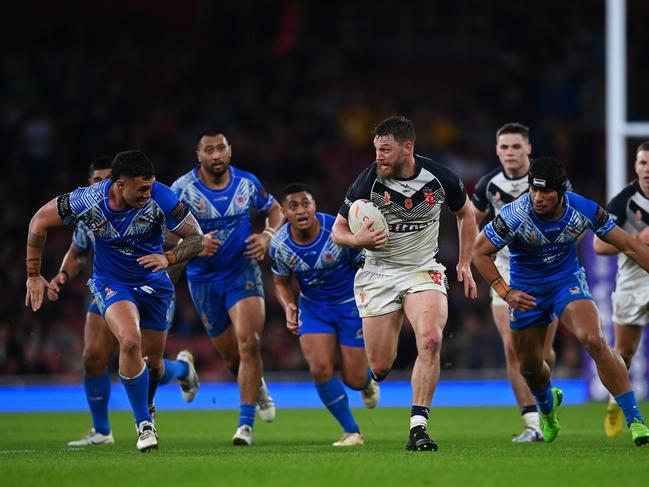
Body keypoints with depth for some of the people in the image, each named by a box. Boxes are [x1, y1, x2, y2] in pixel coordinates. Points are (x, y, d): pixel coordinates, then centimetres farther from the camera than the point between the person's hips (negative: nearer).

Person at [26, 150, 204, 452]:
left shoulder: (160, 198, -25)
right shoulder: (87, 201, -24)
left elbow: (196, 238, -15)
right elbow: (39, 222, -7)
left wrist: (168, 258, -35)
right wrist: (33, 276, -4)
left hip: (153, 282, 2)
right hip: (111, 282, -2)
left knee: (152, 363, 9)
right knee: (130, 342, -28)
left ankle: (145, 404, 46)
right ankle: (144, 424, -12)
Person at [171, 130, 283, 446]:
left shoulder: (247, 183, -4)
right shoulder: (182, 189, -11)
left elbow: (274, 210, 14)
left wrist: (267, 236, -6)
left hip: (243, 272, 0)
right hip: (204, 279, 0)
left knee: (248, 342, -21)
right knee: (232, 356, 8)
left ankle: (246, 423, -17)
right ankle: (258, 387, 44)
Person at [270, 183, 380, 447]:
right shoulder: (279, 244, -13)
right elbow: (281, 281, 6)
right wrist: (288, 307, -13)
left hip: (351, 304, -2)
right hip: (313, 307, 2)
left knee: (353, 379, -1)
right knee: (320, 369, -17)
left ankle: (367, 380, 41)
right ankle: (351, 432, 2)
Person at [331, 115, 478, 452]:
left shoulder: (439, 178, -9)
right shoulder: (368, 181, -13)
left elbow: (466, 214, 12)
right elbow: (337, 230, -4)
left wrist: (465, 264, 7)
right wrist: (359, 239, -26)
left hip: (424, 271, 0)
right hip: (378, 275, 0)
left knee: (430, 339, -27)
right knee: (380, 366, -1)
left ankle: (418, 427, -23)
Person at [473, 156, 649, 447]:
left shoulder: (584, 210, -20)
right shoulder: (514, 216, -25)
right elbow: (479, 252, -13)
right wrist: (505, 292, -22)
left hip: (568, 281, -1)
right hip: (526, 291, 1)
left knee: (594, 341, -26)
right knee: (529, 367, 12)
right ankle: (547, 408, 51)